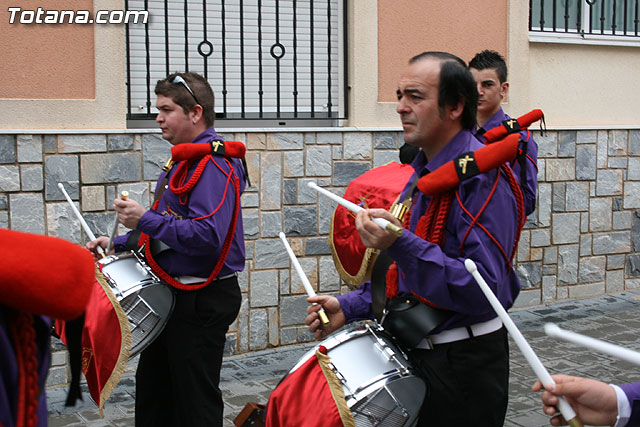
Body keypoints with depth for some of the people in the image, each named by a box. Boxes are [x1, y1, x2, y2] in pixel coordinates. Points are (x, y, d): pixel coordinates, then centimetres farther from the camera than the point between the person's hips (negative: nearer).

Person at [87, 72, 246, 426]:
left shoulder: (213, 165, -20)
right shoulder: (184, 161, 13)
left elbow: (207, 236, -32)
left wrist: (146, 220, -27)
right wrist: (118, 244, 12)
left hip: (202, 300, -11)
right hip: (175, 294, 11)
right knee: (153, 385, 22)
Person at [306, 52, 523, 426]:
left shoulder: (484, 176, -21)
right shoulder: (424, 172, 9)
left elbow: (487, 289, -29)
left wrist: (401, 245, -35)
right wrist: (349, 308, 6)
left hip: (464, 366, -9)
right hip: (417, 352, 9)